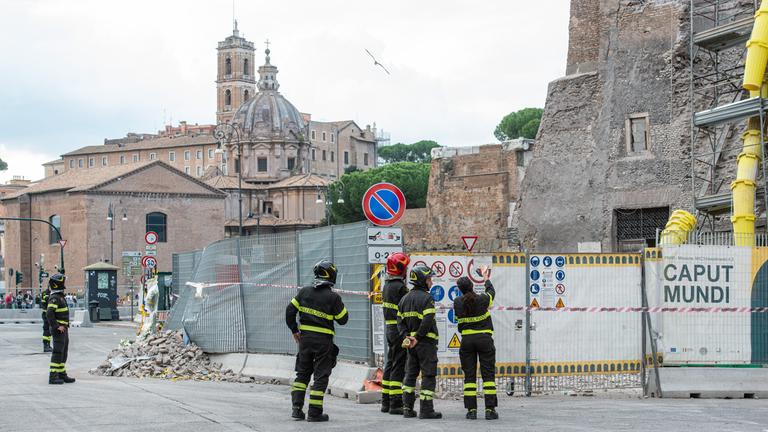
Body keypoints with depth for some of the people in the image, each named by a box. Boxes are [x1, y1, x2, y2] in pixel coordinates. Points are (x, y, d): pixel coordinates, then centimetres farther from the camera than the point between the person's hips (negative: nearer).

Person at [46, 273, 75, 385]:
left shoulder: (60, 297, 16)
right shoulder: (54, 298, -16)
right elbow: (49, 314, -26)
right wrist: (57, 326, -23)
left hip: (63, 329, 10)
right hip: (58, 330, -10)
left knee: (63, 352, 13)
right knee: (58, 353, -8)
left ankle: (62, 375, 20)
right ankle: (53, 377, -7)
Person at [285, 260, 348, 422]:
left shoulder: (304, 292, 2)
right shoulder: (333, 297, -10)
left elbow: (290, 310, 2)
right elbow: (343, 319, -4)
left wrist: (294, 330, 11)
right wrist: (339, 306, 12)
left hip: (305, 337, 4)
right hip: (323, 340, -4)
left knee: (302, 373, 16)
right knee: (321, 375, 3)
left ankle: (297, 408, 10)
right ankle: (314, 412, 0)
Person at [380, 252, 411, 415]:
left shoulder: (387, 285, 13)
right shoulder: (400, 287, -17)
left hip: (389, 327, 9)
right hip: (400, 330, -9)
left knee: (390, 364, 15)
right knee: (399, 366, -7)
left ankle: (386, 402, 19)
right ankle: (395, 404, -7)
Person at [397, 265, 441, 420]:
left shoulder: (405, 298, 12)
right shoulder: (427, 298, -11)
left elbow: (400, 320, 6)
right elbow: (427, 321, -22)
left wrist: (406, 337, -3)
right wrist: (418, 338, -17)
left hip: (411, 343, 7)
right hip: (426, 342, -7)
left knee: (410, 374, 13)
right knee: (428, 375, -3)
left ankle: (407, 408, 12)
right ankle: (426, 409, -5)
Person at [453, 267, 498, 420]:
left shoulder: (457, 303, -5)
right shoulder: (483, 299, -6)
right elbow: (491, 291, 17)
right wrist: (486, 278, 35)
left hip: (467, 340, 1)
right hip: (485, 338, -1)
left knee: (469, 375, 6)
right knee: (488, 374, 2)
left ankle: (471, 410, 1)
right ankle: (490, 410, -4)